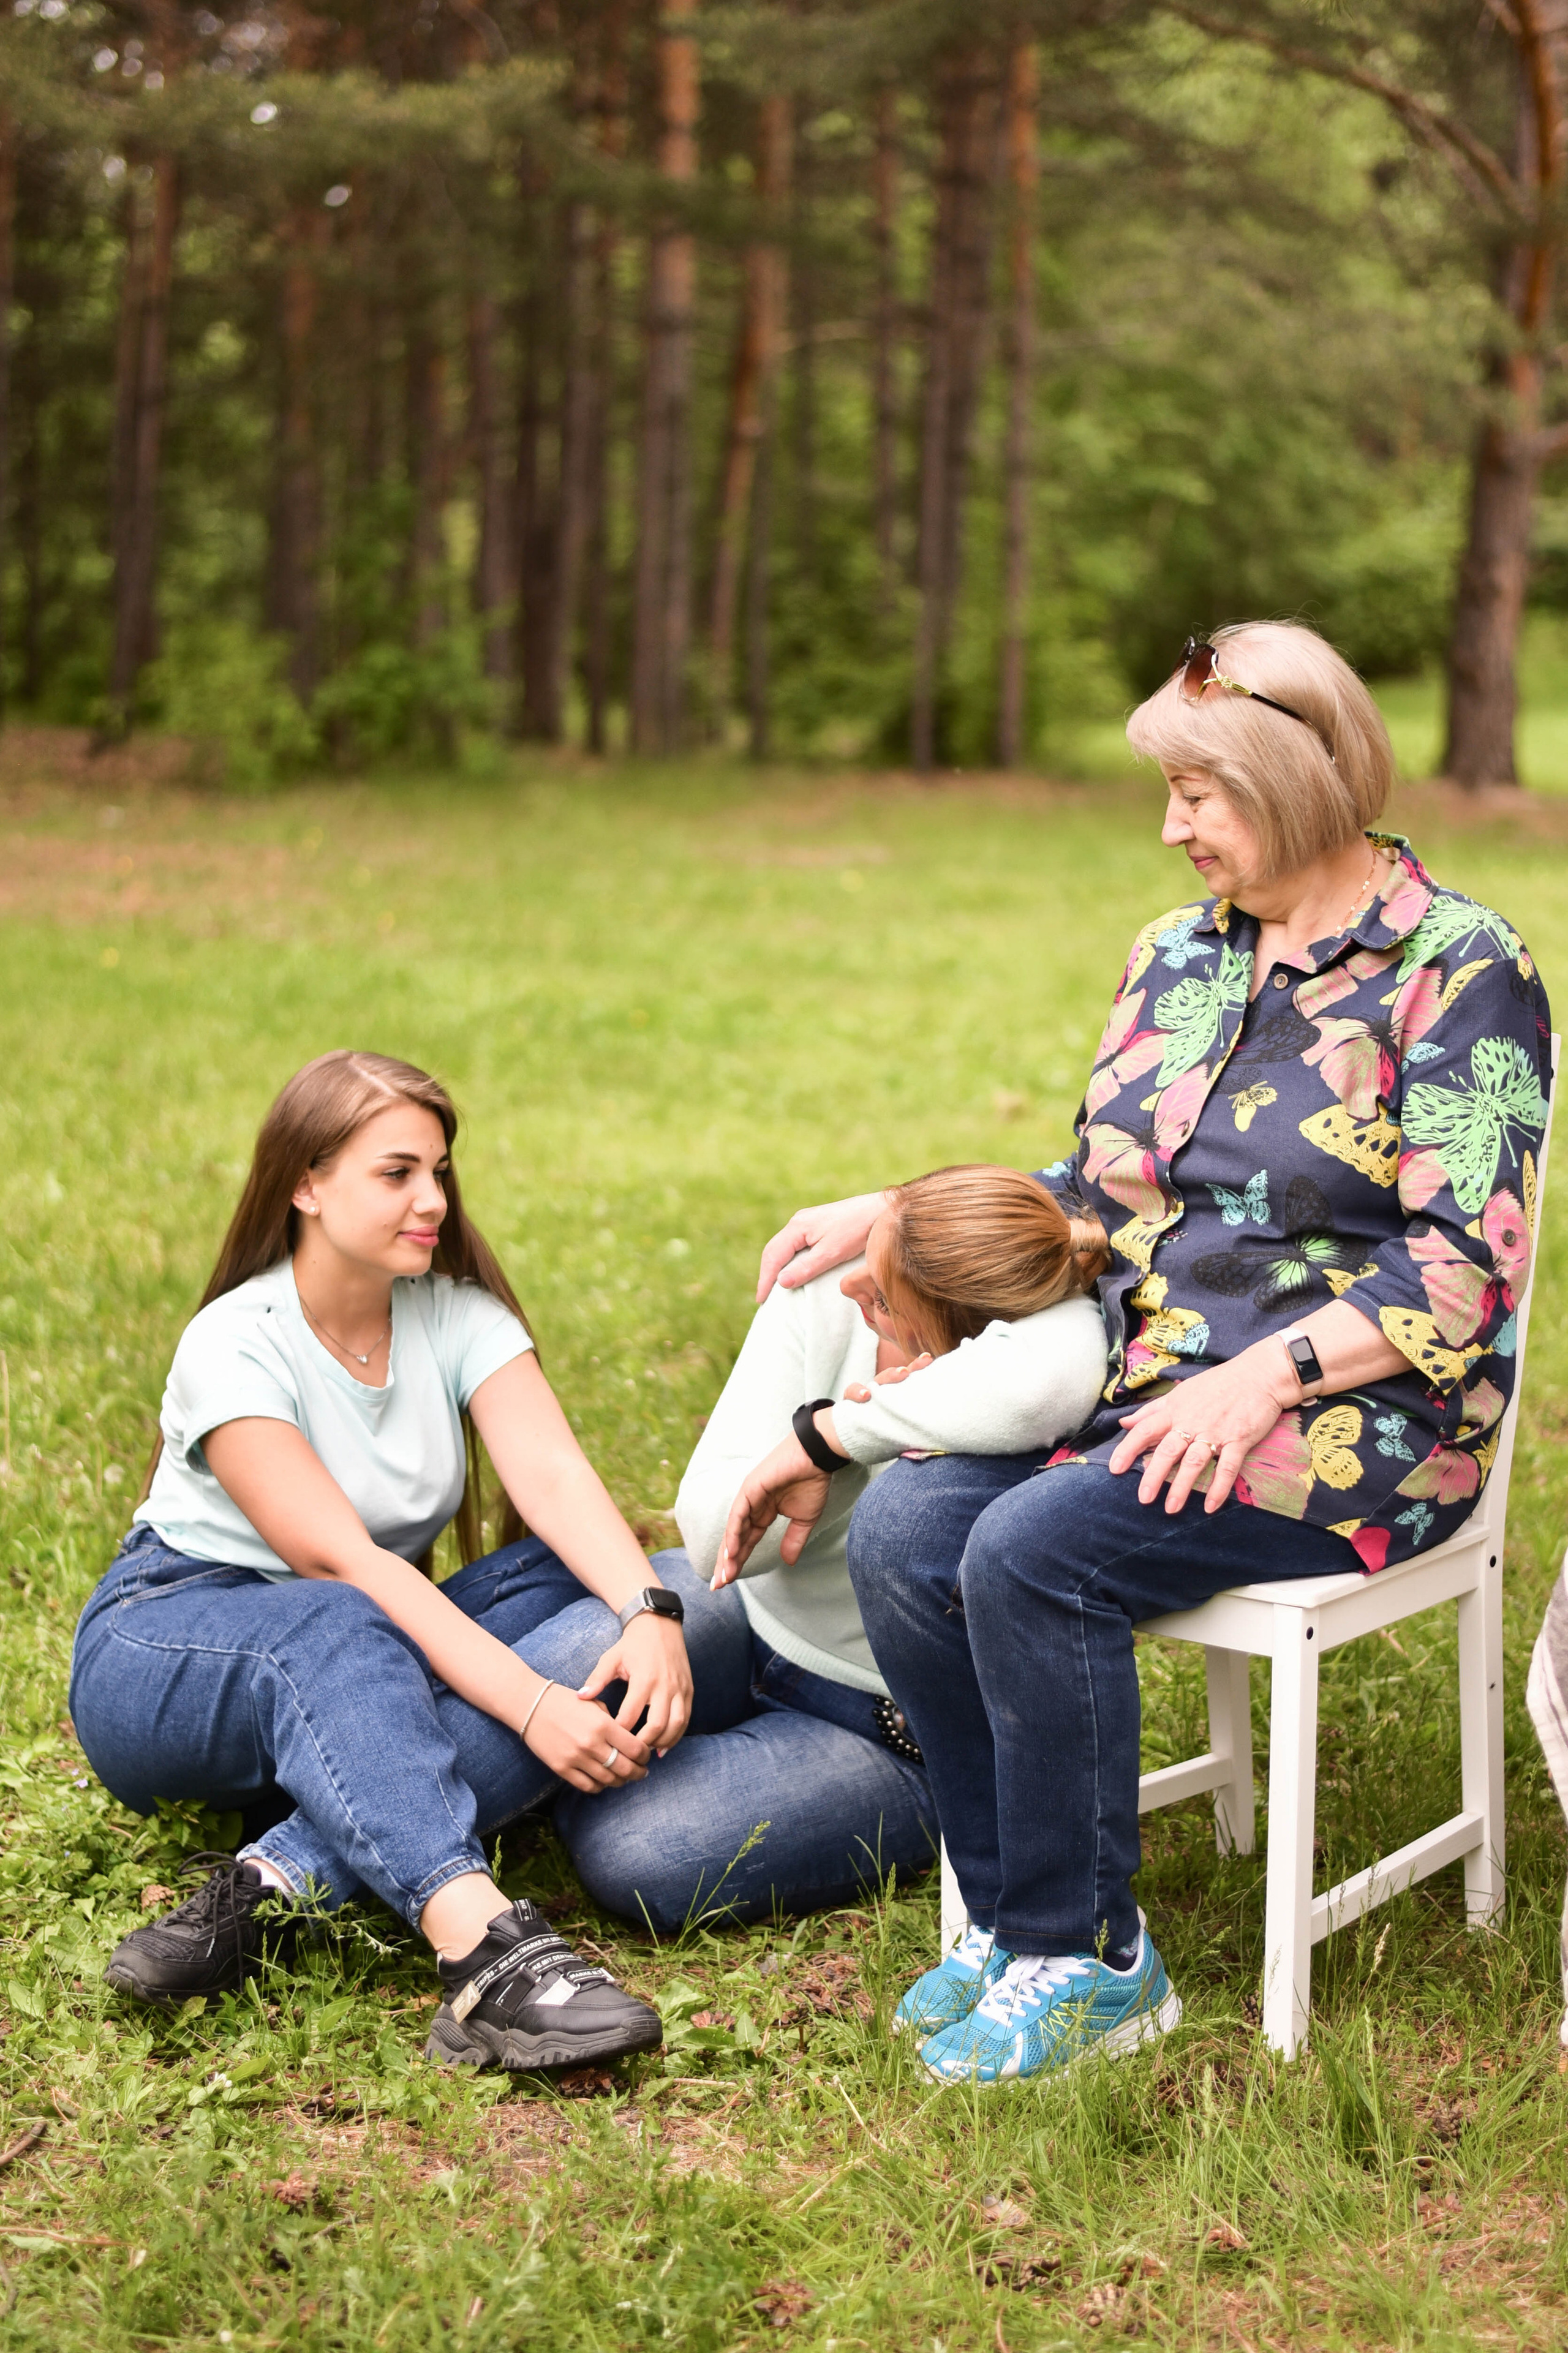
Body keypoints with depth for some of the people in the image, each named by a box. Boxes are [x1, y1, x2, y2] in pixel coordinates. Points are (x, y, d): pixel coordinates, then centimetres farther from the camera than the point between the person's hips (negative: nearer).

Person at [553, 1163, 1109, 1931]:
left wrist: (823, 1437, -43)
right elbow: (715, 1542, -16)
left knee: (636, 1855, -22)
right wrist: (839, 1435, -35)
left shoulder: (1064, 1327, -30)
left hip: (895, 1740, -5)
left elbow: (1042, 1380, -59)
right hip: (753, 1621, 5)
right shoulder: (824, 1299, -15)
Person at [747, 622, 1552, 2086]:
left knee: (1034, 1552, -29)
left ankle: (1086, 1962, -12)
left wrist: (1259, 1378, -25)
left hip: (1358, 1420, -7)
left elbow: (1463, 1264, -15)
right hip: (1143, 1387, 7)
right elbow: (1093, 1195, 20)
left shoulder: (1458, 972, -7)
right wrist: (880, 1220, 11)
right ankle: (1013, 1911, -3)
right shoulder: (1182, 952, 14)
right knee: (899, 1533, -18)